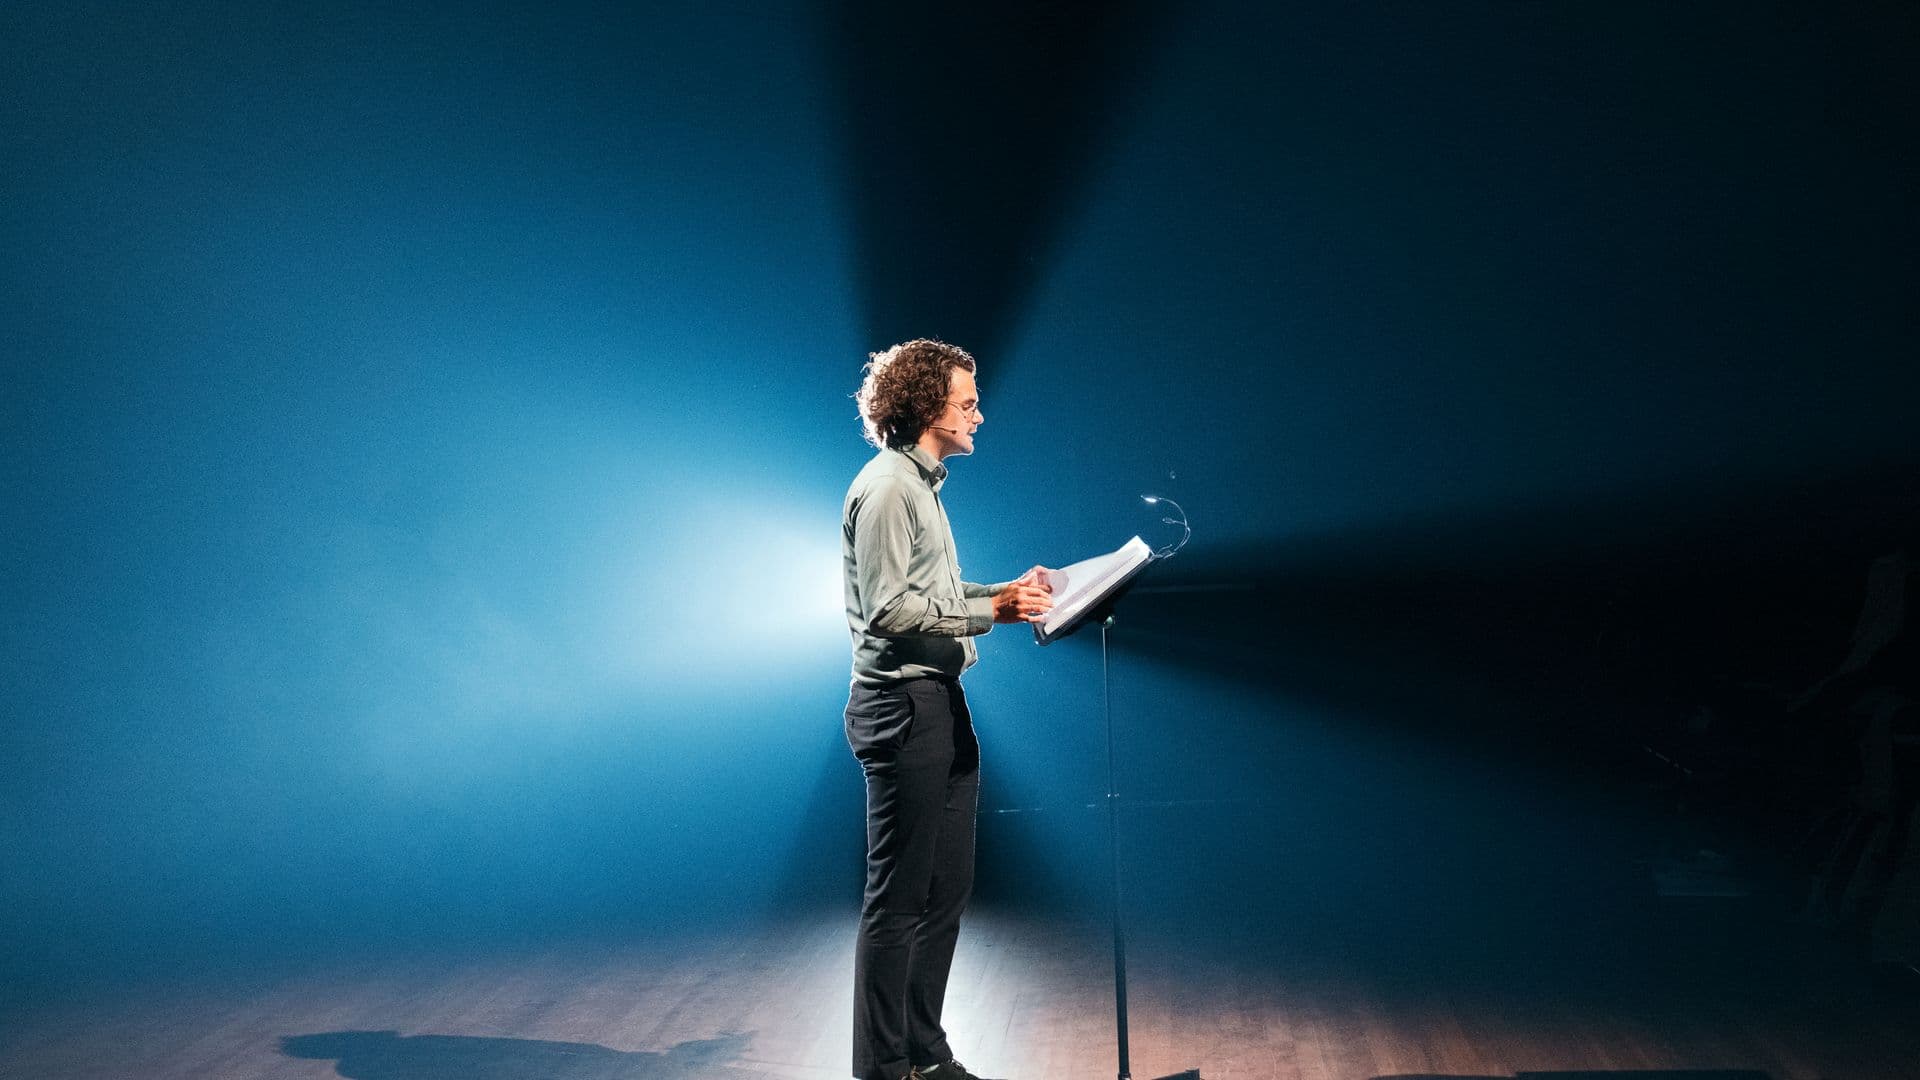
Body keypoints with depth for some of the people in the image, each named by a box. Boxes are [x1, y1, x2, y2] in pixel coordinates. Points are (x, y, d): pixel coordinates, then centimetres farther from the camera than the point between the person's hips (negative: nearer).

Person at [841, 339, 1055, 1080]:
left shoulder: (921, 484, 18)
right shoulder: (887, 488, -13)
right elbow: (892, 609, -20)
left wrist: (1004, 590, 9)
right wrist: (991, 611, -20)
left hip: (939, 703, 10)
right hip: (902, 706, -10)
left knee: (946, 888, 14)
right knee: (899, 896, -3)